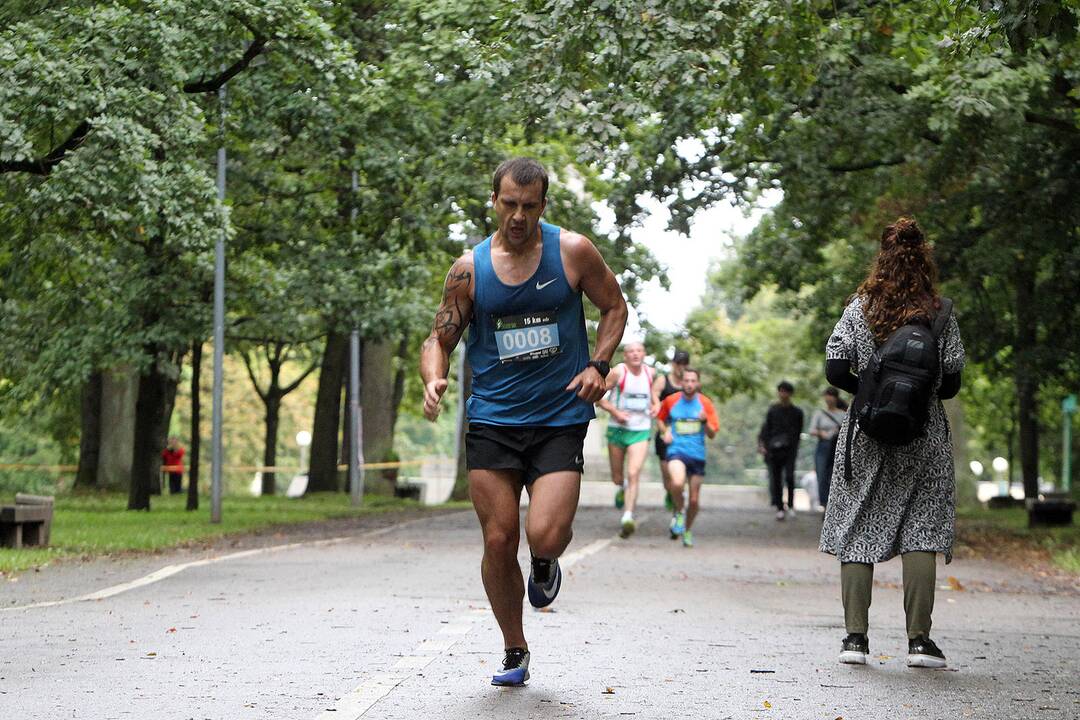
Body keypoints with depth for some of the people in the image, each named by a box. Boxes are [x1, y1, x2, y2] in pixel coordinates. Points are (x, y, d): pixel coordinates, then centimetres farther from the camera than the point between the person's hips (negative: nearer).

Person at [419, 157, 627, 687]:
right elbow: (440, 339, 7)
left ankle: (546, 564, 22)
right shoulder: (468, 269, 1)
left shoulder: (574, 252, -1)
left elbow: (614, 307, 12)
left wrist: (598, 365, -5)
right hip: (491, 420, 2)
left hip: (561, 419, -2)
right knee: (499, 541, 0)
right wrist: (433, 380, -15)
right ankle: (514, 652, 21)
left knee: (544, 537, -18)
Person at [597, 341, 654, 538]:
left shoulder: (650, 372, 4)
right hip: (617, 429, -1)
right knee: (617, 476, 12)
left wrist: (655, 406, 6)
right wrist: (615, 412, -16)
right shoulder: (618, 372, -9)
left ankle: (628, 517, -21)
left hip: (641, 432, 1)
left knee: (633, 474, -16)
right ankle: (621, 489, 48)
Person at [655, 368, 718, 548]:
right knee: (677, 483, -32)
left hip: (697, 454, 2)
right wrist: (666, 431, 1)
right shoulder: (671, 401, 2)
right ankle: (679, 513, -3)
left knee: (694, 499, 7)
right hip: (676, 450, -2)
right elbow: (660, 418, 21)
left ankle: (687, 530, 32)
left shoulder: (705, 403, 1)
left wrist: (705, 421, -19)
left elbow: (712, 434, 1)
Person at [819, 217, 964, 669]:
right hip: (924, 438, 0)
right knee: (921, 530, 3)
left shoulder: (859, 309, 0)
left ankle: (855, 636, 2)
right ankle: (919, 640, -1)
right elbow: (952, 381, -2)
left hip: (867, 434, 1)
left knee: (857, 530, 6)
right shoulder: (940, 313, -1)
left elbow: (835, 369, -5)